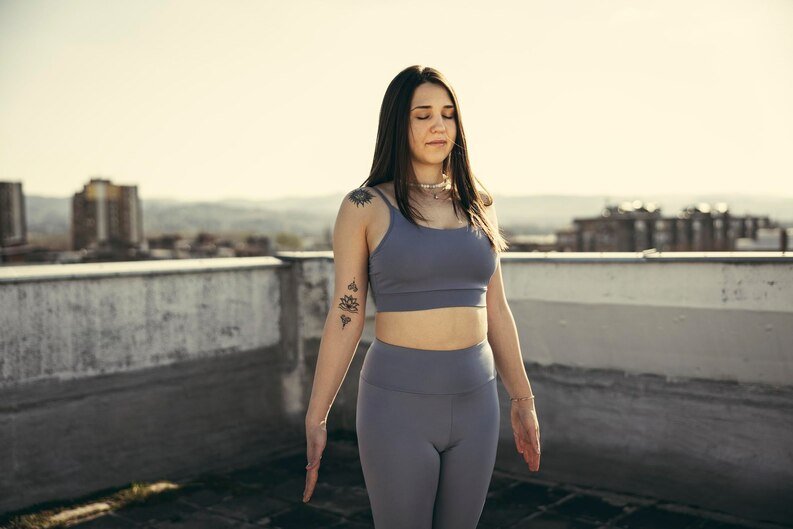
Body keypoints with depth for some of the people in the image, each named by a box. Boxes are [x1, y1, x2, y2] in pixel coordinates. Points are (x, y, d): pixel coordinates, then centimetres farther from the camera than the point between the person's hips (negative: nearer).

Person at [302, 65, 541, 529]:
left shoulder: (477, 205, 7)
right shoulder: (365, 207, -5)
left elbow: (494, 309, 11)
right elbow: (345, 316, -4)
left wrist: (523, 399, 13)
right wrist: (315, 419, -5)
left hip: (475, 402, 4)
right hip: (398, 403, -4)